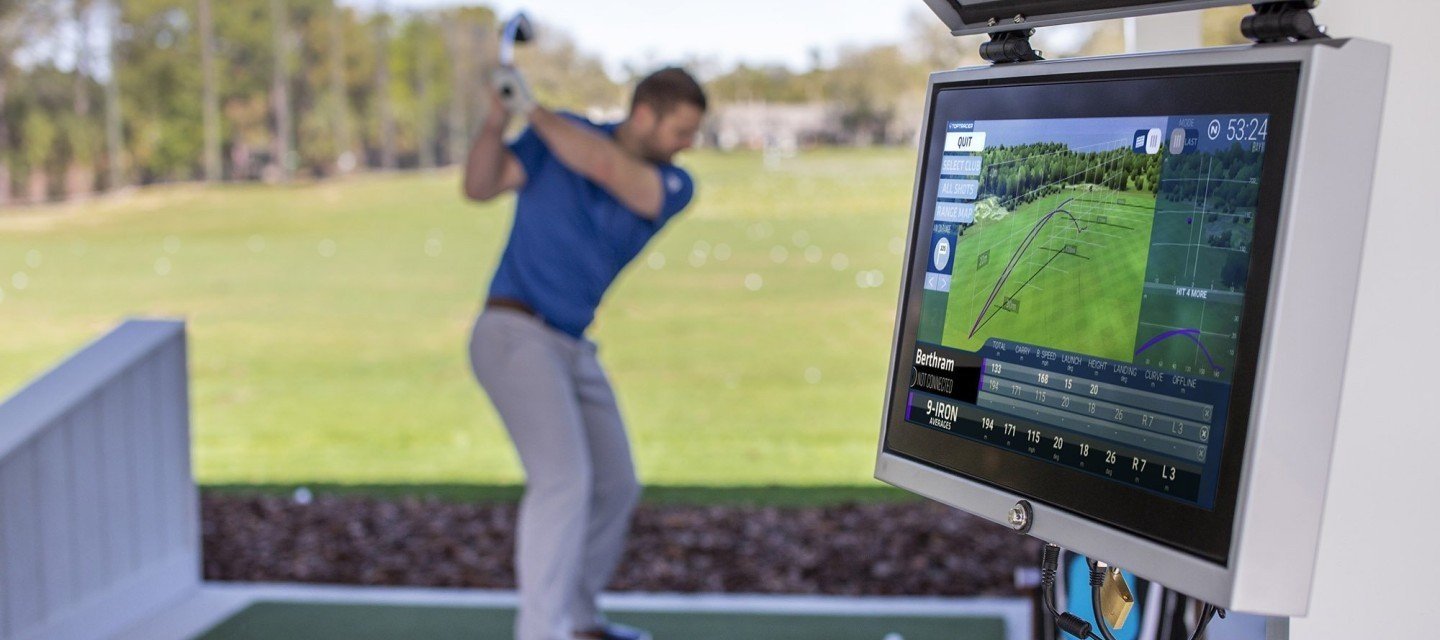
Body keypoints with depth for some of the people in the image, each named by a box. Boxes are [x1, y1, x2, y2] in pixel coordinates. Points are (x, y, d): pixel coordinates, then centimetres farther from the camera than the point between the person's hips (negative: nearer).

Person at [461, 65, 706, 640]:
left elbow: (603, 166, -19)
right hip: (514, 333, -6)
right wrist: (499, 115, -25)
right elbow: (479, 186, -12)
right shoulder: (557, 134, -4)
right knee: (564, 476, -21)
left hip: (574, 349, 6)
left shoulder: (674, 188, 0)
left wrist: (532, 109, -14)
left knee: (616, 489, 13)